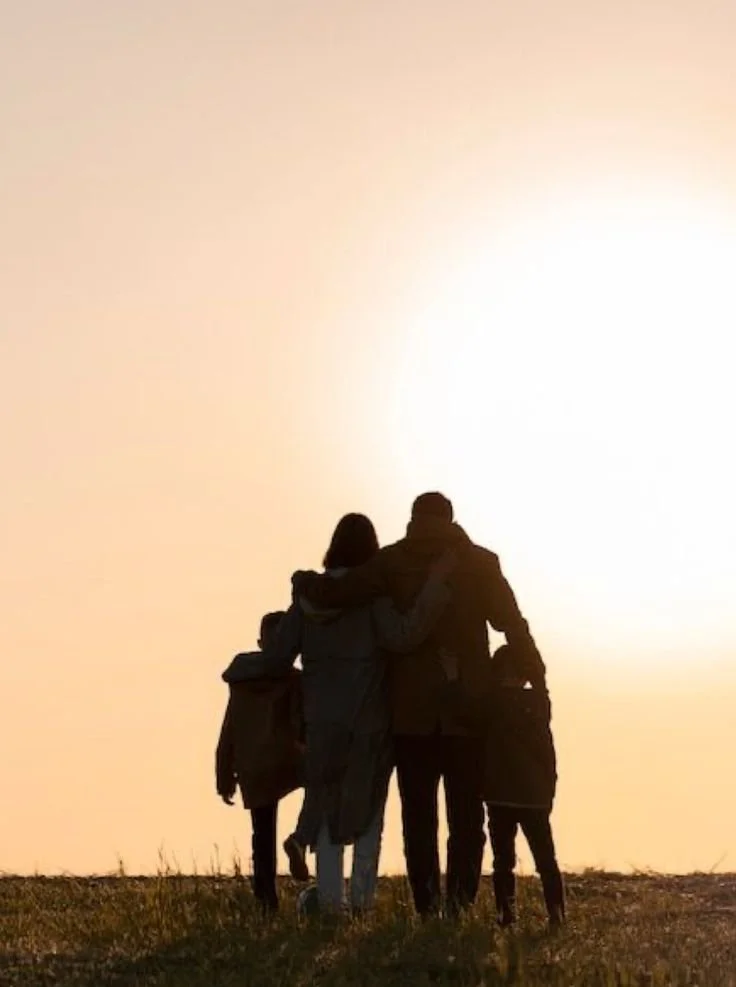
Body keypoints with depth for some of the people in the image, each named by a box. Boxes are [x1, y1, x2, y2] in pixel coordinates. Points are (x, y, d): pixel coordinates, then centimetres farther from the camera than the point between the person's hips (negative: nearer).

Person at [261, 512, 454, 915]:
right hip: (368, 720, -3)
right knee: (368, 809, 8)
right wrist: (434, 585, -26)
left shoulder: (309, 595, 2)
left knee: (327, 806, 10)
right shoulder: (373, 594, -11)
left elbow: (277, 657, 1)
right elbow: (402, 636, -27)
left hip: (322, 719, 3)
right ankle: (362, 899, 4)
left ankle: (329, 899, 3)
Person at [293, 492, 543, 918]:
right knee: (466, 813, 4)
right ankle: (461, 901, -7)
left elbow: (333, 593, -8)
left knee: (418, 812, 6)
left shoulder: (392, 561, 0)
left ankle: (428, 906, 2)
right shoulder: (481, 563, 2)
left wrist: (304, 580, 12)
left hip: (411, 711, 0)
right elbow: (514, 627, 0)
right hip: (468, 708, 0)